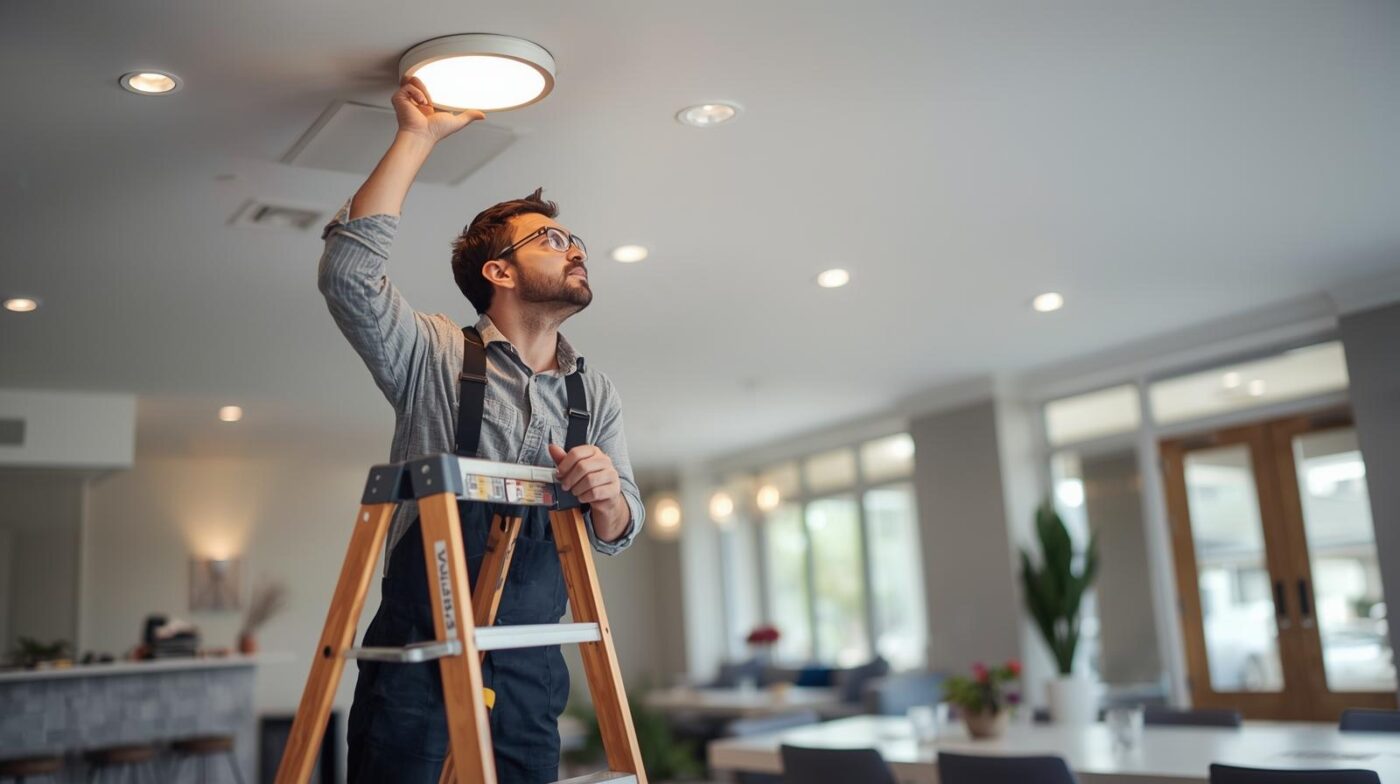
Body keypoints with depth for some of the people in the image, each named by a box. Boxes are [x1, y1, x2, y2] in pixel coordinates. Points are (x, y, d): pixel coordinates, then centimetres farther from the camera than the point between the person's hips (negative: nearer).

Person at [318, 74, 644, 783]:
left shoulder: (595, 393, 10)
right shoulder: (437, 357, -3)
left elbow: (615, 535, 8)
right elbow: (348, 270, -19)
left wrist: (608, 493, -17)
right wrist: (418, 136, -13)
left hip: (531, 673, 4)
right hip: (418, 667, -4)